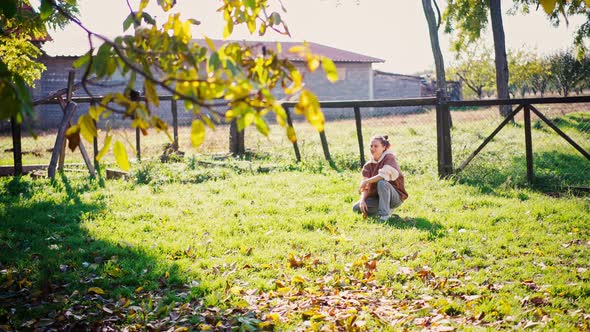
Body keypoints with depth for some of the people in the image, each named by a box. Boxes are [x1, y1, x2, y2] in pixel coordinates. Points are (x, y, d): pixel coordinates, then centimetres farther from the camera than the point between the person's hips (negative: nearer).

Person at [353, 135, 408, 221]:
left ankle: (385, 214, -25)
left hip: (395, 198, -5)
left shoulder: (389, 158, -11)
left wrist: (366, 181, -22)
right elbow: (366, 188, -1)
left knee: (382, 183, -35)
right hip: (377, 197, 6)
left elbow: (384, 176, -29)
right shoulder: (368, 165, 4)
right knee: (356, 208, -13)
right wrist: (362, 200, -20)